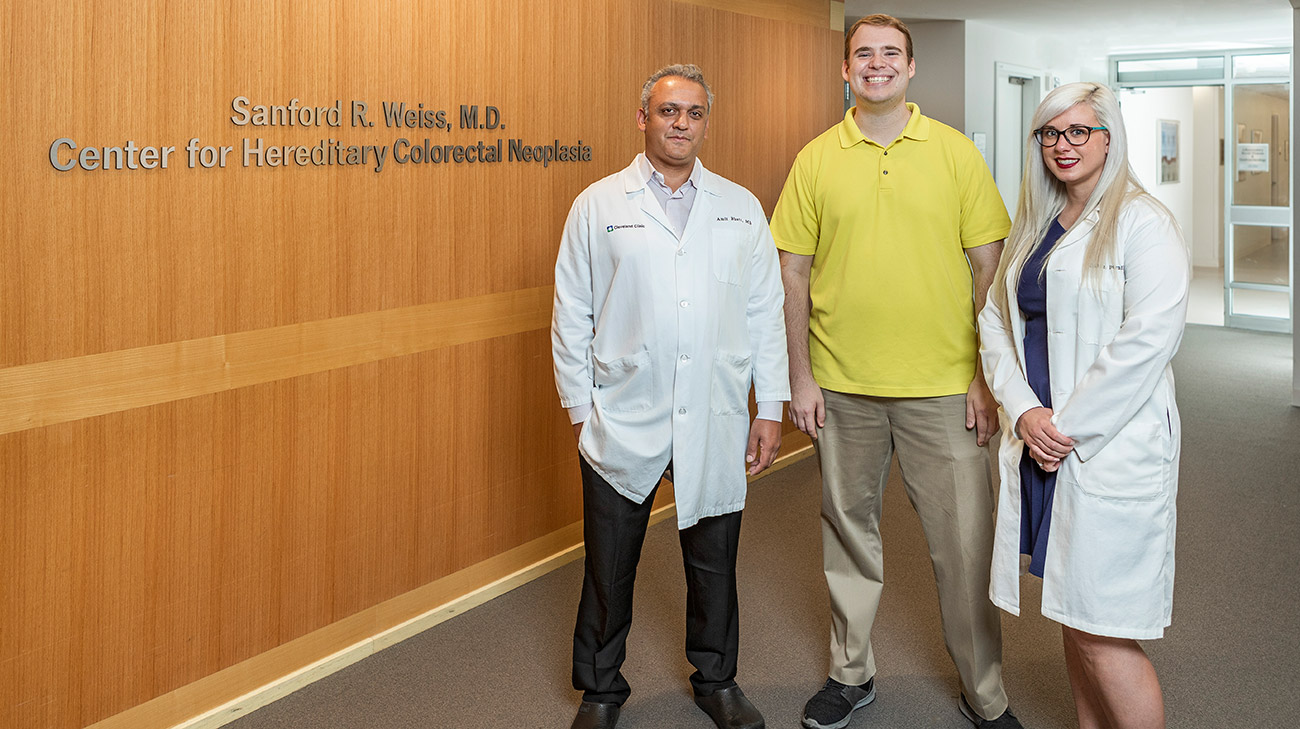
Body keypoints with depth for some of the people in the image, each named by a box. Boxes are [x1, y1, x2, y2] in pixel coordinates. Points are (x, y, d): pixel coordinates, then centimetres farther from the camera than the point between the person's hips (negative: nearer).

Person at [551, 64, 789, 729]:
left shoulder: (742, 208, 8)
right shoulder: (597, 206, 3)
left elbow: (765, 313, 8)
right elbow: (572, 316, 3)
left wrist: (770, 408, 4)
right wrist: (580, 410, 0)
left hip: (716, 424, 2)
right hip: (623, 424, -1)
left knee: (713, 561, 13)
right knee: (609, 566, 9)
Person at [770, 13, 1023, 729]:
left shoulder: (956, 152, 1)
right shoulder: (816, 160, 4)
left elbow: (989, 268, 2)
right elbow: (794, 274, 5)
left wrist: (987, 375, -4)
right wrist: (800, 377, 0)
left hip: (942, 386, -1)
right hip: (841, 386, 1)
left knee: (964, 540, 3)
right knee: (848, 529, 13)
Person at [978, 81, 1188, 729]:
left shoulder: (1142, 221, -6)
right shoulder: (1033, 227, 15)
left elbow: (1149, 338, -16)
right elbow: (996, 322, 11)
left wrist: (1069, 425, -14)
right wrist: (1024, 411, -5)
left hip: (1112, 449, -6)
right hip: (1038, 448, 7)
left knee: (1103, 638, -5)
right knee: (1072, 619, 14)